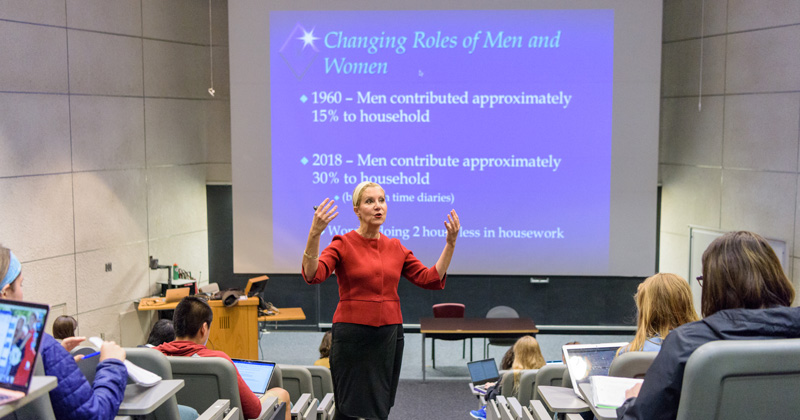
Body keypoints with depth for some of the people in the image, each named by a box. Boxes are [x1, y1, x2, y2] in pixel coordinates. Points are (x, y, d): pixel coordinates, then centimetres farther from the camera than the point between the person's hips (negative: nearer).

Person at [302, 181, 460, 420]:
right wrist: (315, 233, -34)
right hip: (352, 334, -4)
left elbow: (431, 279, 7)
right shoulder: (343, 244, -4)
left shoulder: (395, 248, 9)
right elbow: (312, 275, -21)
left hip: (389, 335, 4)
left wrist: (450, 243, -1)